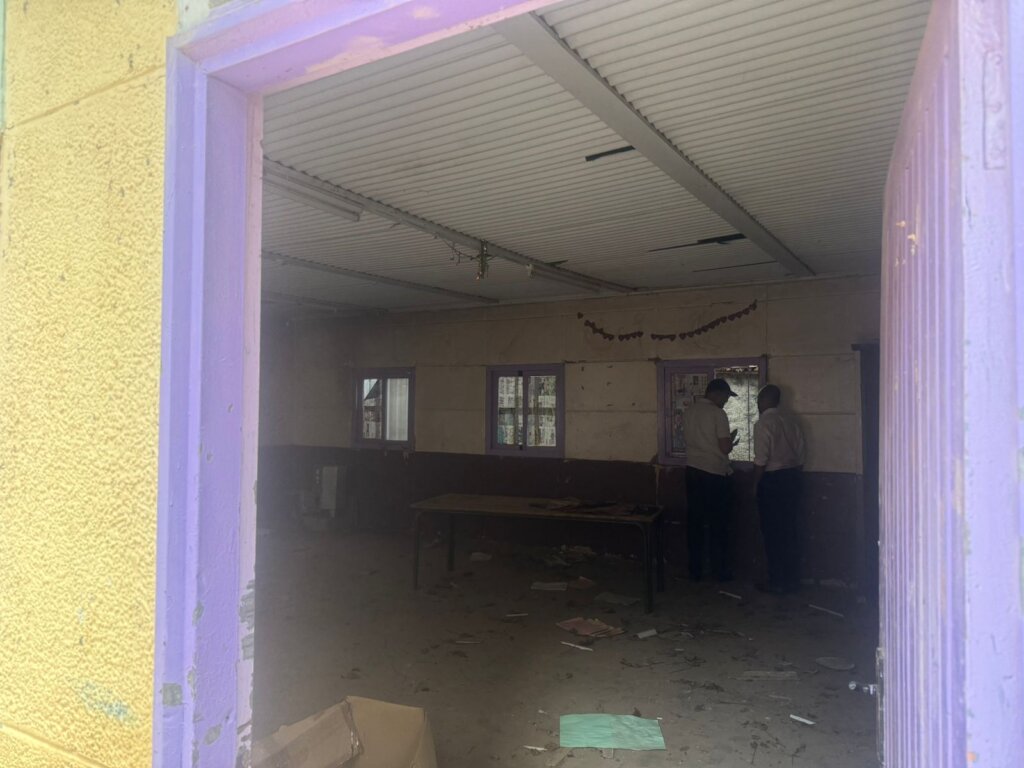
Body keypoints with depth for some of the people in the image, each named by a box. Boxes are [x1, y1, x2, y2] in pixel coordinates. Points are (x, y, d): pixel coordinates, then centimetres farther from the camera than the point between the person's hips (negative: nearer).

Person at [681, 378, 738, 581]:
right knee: (718, 524, 6)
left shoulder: (688, 411, 7)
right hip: (714, 473, -6)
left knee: (694, 522, 10)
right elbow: (725, 448, -16)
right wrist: (731, 441, 7)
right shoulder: (717, 413, -13)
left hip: (693, 471, 6)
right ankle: (721, 571, 16)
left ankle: (695, 570, 16)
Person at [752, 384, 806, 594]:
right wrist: (794, 476, 19)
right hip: (792, 476, 7)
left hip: (771, 480, -7)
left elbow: (761, 460, -16)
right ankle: (792, 580, 19)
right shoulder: (791, 420, 8)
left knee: (773, 532, 1)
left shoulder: (763, 423, -13)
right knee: (791, 531, 12)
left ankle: (777, 582, 7)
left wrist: (755, 483, -5)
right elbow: (800, 455, 10)